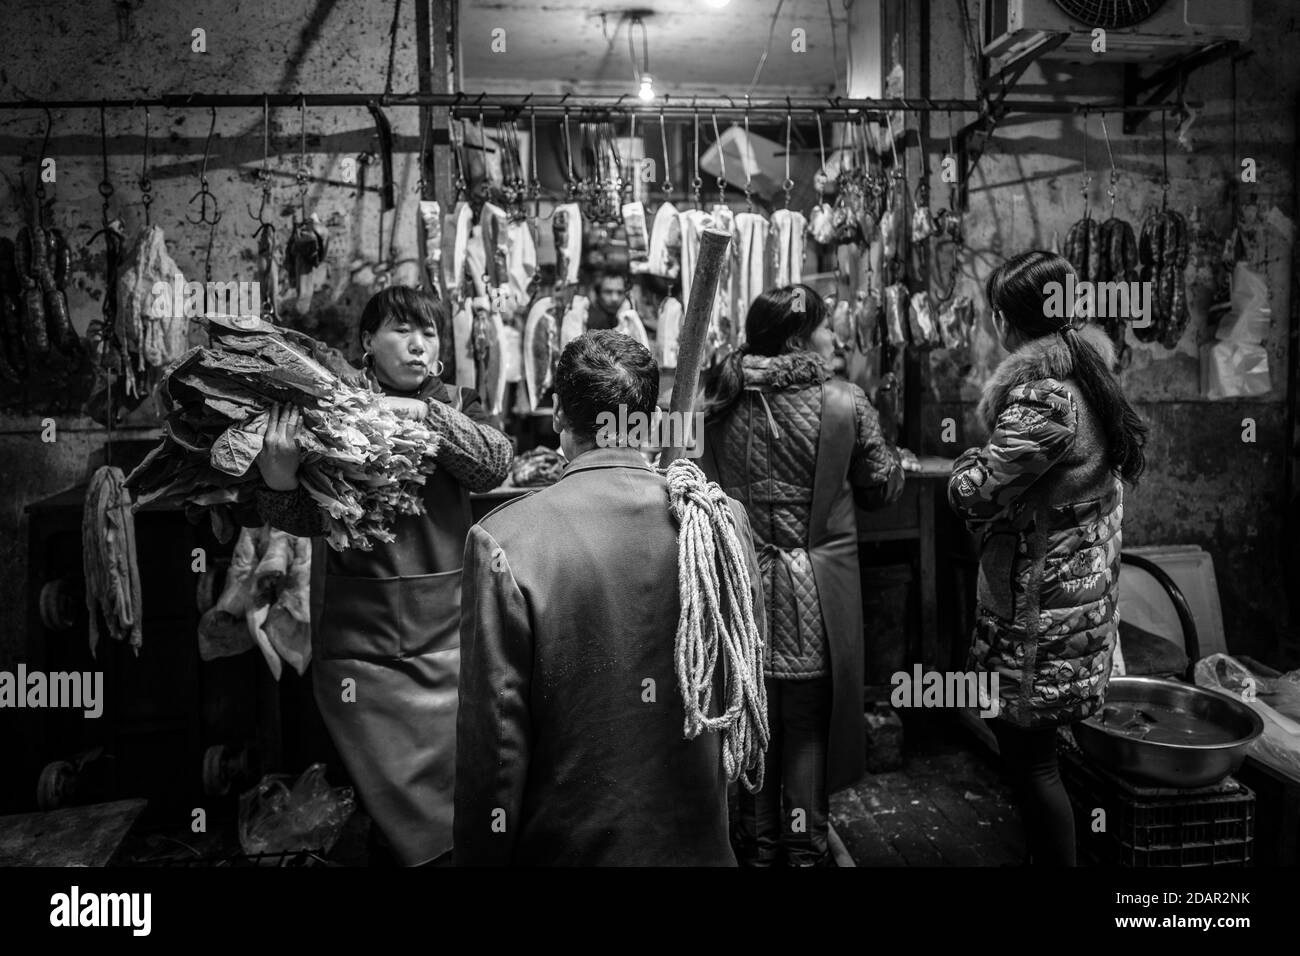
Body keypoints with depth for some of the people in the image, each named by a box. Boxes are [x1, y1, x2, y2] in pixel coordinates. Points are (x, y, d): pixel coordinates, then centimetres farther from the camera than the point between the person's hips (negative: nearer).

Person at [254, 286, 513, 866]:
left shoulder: (456, 405, 9)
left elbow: (495, 466, -9)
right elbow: (306, 516, -5)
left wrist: (421, 412, -16)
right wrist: (277, 478, -25)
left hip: (446, 634, 1)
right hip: (358, 639, -1)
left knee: (453, 789, 5)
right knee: (386, 804, 5)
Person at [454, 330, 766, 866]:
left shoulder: (503, 541, -20)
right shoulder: (722, 518, -9)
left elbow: (494, 740, -16)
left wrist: (482, 856, -4)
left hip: (566, 843, -3)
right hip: (696, 841, 4)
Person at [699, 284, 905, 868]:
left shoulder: (720, 403, -4)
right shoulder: (846, 404, -10)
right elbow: (885, 487, 1)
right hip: (818, 588, -2)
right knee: (808, 722, 13)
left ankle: (759, 844, 29)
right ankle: (805, 847, 24)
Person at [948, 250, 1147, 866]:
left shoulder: (1041, 395, -22)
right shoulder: (1085, 371, 8)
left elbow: (976, 494, -23)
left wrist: (970, 463, -2)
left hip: (1039, 607, -10)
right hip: (1077, 587, 10)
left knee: (1028, 756, 4)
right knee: (1029, 749, 22)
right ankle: (1045, 853, 36)